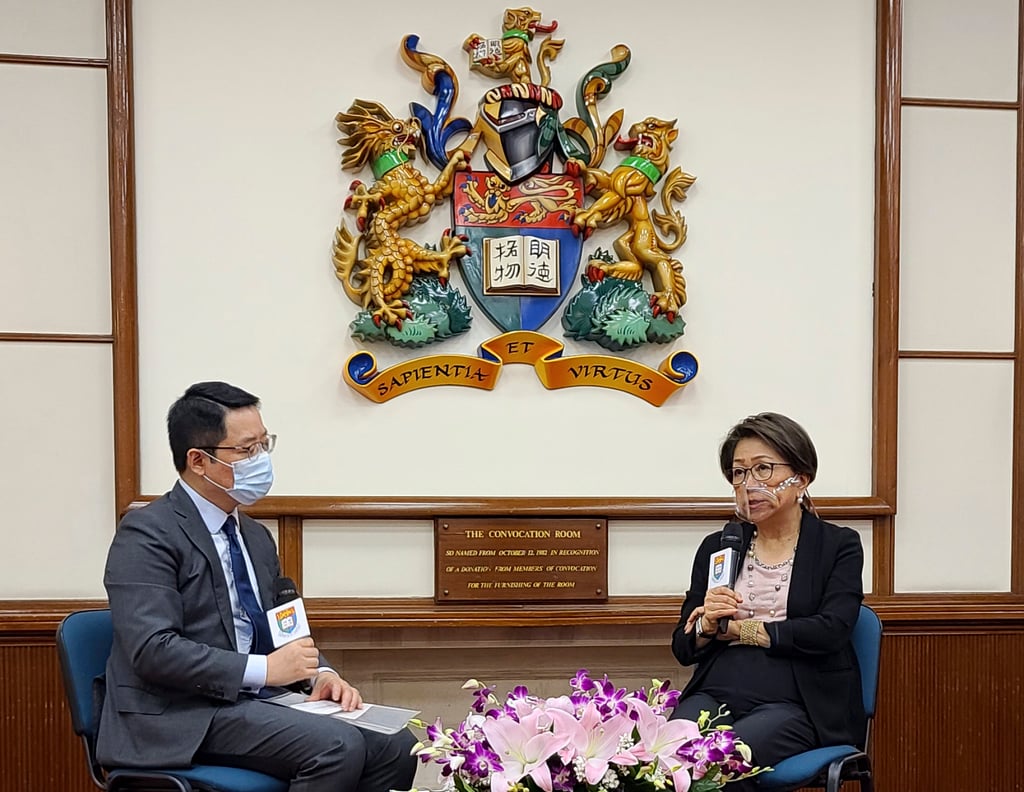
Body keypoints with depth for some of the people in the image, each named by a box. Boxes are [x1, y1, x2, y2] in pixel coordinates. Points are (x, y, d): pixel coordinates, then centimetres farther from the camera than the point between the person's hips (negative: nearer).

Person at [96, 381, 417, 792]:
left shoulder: (256, 537, 17)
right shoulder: (147, 533, -9)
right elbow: (152, 649, -20)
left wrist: (321, 673, -1)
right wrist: (262, 669, -21)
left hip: (252, 703, 8)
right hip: (182, 718, -7)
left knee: (395, 747, -12)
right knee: (338, 746, -27)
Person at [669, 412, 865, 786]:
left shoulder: (839, 545, 7)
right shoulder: (716, 547, 16)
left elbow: (829, 632, -9)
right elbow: (683, 647, 14)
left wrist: (735, 629, -3)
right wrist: (708, 624, -10)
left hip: (795, 703, -3)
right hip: (717, 692, 3)